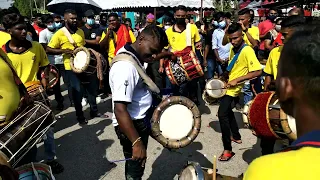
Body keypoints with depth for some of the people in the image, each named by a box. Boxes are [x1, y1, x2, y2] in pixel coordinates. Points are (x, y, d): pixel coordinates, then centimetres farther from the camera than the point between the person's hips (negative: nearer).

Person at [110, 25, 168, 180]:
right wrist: (137, 142, -34)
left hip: (139, 120, 10)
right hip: (132, 124, -10)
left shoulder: (132, 56, 2)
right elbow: (120, 110, -35)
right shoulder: (126, 67, -30)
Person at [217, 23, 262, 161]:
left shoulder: (247, 51, -22)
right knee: (227, 111, 22)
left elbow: (257, 71, -28)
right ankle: (236, 137, 40)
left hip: (233, 89, -10)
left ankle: (228, 149, -9)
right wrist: (225, 77, 6)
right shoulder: (233, 49, 4)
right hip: (228, 86, 10)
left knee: (222, 114, -15)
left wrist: (236, 80, -27)